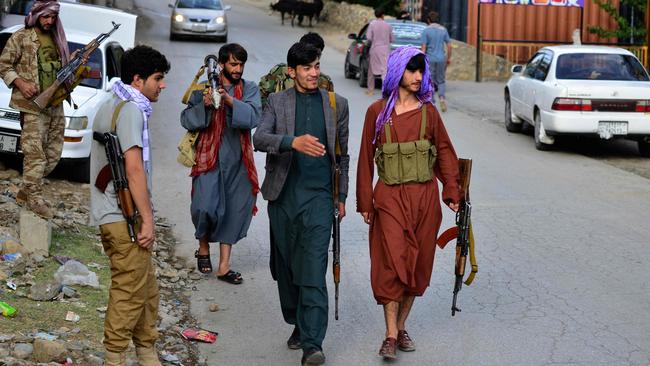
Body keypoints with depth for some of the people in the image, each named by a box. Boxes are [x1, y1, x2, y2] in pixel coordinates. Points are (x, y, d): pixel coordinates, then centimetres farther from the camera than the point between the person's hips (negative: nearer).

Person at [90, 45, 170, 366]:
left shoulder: (110, 105, 17)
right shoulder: (131, 110, -14)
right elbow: (134, 168, -20)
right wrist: (147, 218, -17)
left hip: (113, 212, 10)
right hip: (125, 216, -10)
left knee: (145, 288, 15)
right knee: (130, 291, -4)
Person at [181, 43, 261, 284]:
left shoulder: (249, 90, 6)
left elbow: (253, 117, -11)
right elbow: (186, 120, -1)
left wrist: (230, 101, -25)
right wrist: (204, 106, -19)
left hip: (238, 160, 2)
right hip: (209, 158, -2)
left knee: (234, 210, 3)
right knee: (205, 207, -13)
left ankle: (224, 265, 11)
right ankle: (203, 248, 17)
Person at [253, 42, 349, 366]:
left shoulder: (337, 104, 9)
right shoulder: (277, 102, 5)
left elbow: (342, 154, 15)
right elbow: (259, 138, -13)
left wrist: (342, 196, 14)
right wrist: (293, 141, -31)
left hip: (319, 196, -1)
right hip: (283, 196, 2)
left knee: (314, 272, -11)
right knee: (286, 266, 12)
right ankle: (297, 324, 30)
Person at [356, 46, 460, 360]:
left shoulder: (428, 111, 6)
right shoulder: (377, 112, 1)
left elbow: (444, 151, 11)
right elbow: (366, 158, 4)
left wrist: (452, 192, 3)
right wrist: (365, 202, 2)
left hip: (425, 196, 3)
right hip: (390, 197, -3)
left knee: (418, 263, 5)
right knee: (392, 262, -11)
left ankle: (401, 326, 19)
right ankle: (391, 335, -9)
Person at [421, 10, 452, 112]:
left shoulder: (426, 31, -7)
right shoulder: (443, 30, 4)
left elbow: (423, 47, -10)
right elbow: (449, 45, 5)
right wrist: (449, 58, 15)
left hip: (430, 59, -3)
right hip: (441, 58, 3)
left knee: (430, 82, 7)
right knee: (440, 81, 13)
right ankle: (442, 98, -11)